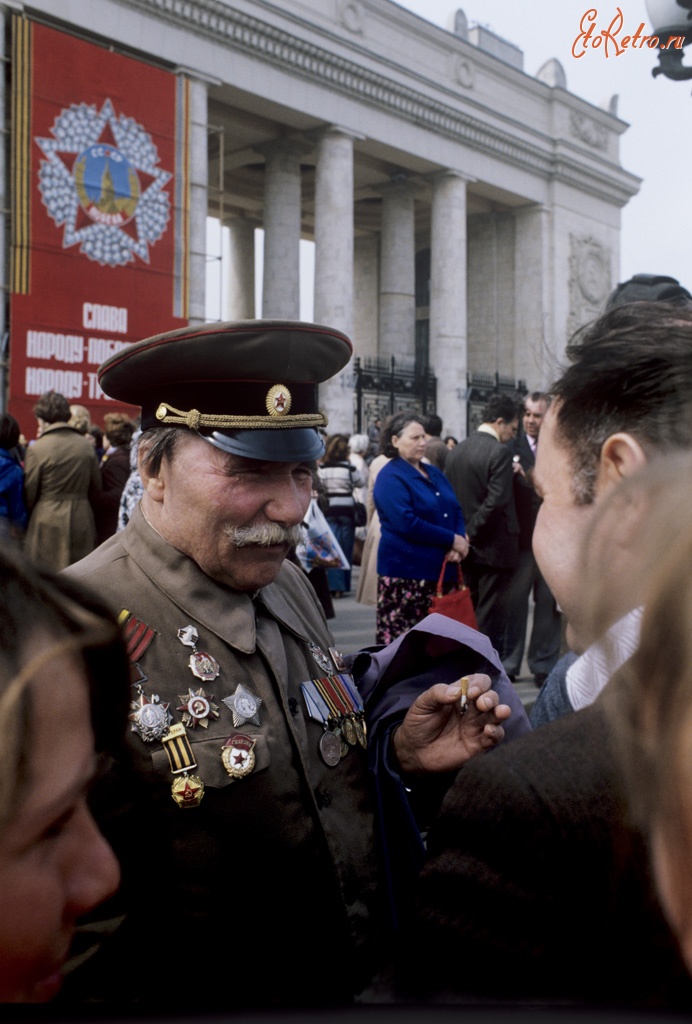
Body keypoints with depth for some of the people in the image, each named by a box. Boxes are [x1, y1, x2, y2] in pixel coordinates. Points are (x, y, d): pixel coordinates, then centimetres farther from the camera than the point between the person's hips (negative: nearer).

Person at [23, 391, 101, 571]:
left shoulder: (36, 449, -11)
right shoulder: (86, 446, 2)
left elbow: (29, 494, -5)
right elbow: (96, 487, 11)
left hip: (48, 521, -4)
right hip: (82, 519, 4)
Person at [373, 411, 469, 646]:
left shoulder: (434, 473, 17)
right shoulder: (390, 477, -8)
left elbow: (456, 511, 14)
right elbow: (407, 523, -19)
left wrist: (458, 545, -6)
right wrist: (452, 540, -13)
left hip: (442, 570, 7)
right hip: (405, 573, -7)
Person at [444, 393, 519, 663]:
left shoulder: (456, 451, 8)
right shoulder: (500, 452, -14)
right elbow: (496, 501, -21)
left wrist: (465, 534, 12)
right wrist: (473, 532, -11)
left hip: (468, 547, 7)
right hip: (495, 548, -7)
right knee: (491, 613, -1)